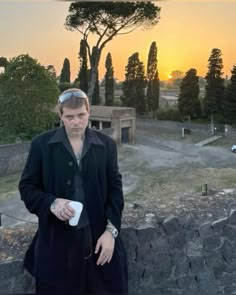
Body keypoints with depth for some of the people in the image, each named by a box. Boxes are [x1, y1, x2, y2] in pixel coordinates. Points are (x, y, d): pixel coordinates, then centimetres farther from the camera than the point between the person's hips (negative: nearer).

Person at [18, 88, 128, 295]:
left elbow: (115, 189, 3)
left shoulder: (106, 144, 1)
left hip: (98, 235, 1)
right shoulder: (41, 144, -3)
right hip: (57, 238, -1)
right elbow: (27, 187, 1)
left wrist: (111, 229, -7)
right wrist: (51, 203, -18)